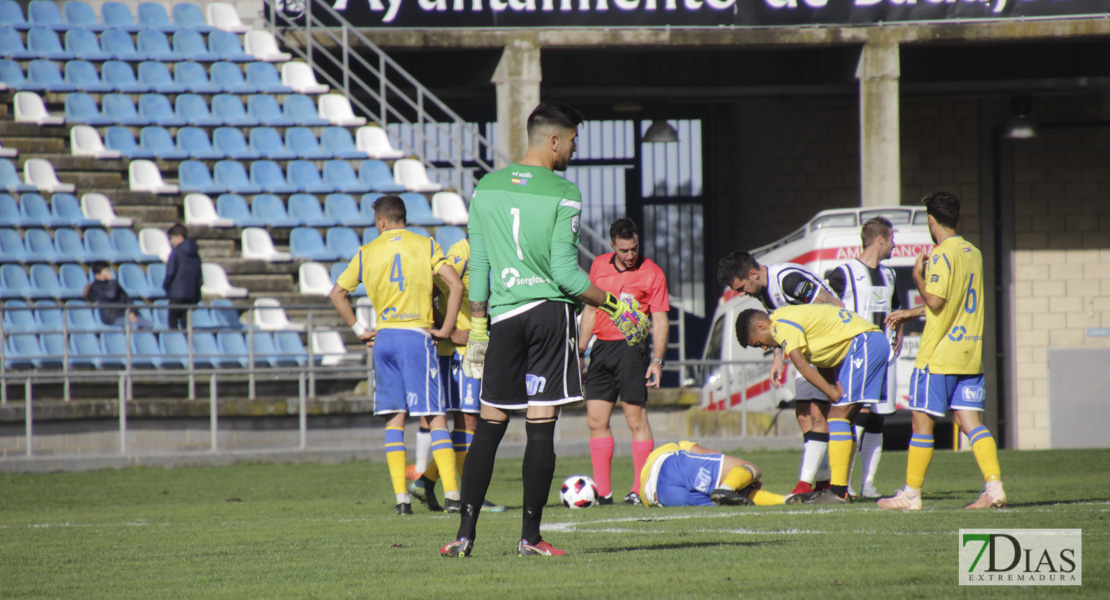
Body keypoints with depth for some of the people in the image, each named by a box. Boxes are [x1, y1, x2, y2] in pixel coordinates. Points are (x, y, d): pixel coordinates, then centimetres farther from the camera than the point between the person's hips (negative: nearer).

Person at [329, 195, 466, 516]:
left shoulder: (367, 253, 8)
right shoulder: (425, 246, 2)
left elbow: (337, 294, 9)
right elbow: (456, 285, -8)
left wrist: (359, 330, 12)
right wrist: (446, 329, -2)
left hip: (384, 337, 2)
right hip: (417, 336, -2)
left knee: (394, 420, 8)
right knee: (434, 417, -4)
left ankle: (401, 497, 1)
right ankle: (452, 494, -14)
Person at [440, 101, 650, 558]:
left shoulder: (487, 188, 8)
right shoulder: (563, 194, -7)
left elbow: (478, 267, 10)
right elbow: (565, 272, -10)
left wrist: (478, 325, 17)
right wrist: (611, 303, 2)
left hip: (504, 315, 4)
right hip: (550, 311, -4)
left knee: (489, 426, 7)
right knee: (540, 427, -1)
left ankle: (465, 533, 1)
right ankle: (530, 537, -1)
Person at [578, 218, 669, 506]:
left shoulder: (652, 273, -3)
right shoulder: (599, 265, 11)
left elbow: (660, 320, -3)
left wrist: (657, 360, -12)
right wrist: (580, 350, 17)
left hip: (631, 347, -5)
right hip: (602, 347, 5)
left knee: (636, 419, -7)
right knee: (596, 420, 3)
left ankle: (640, 491, -4)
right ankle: (603, 491, 8)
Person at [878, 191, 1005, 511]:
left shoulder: (942, 254, -13)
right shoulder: (973, 253, 13)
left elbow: (935, 301, -20)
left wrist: (918, 277, -2)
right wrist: (910, 313, 29)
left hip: (939, 354, -7)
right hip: (970, 353, 7)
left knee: (922, 421, 1)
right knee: (970, 421, 5)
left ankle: (911, 493, 6)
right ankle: (994, 486, -9)